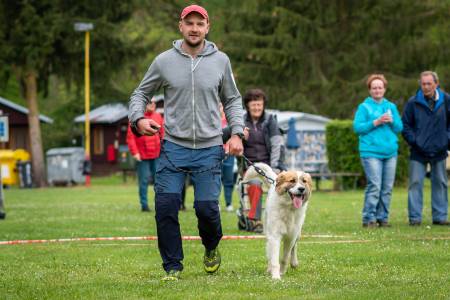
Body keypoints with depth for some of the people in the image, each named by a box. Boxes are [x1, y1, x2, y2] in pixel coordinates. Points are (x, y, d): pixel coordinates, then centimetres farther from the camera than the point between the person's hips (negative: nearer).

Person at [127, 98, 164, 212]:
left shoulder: (158, 116, 11)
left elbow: (163, 134, 13)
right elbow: (130, 137, -8)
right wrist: (135, 152, -14)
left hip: (157, 155, 4)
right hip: (143, 156, -4)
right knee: (144, 180, -3)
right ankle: (144, 205, 2)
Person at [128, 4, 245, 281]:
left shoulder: (220, 61, 3)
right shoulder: (164, 61, 1)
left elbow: (232, 100, 13)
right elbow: (141, 93, 12)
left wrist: (237, 132, 0)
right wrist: (138, 118, -7)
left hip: (209, 149, 0)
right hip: (173, 147, 0)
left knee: (207, 208, -5)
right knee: (166, 206, -7)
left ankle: (212, 247, 28)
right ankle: (173, 266, 8)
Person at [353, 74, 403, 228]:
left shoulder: (391, 107, 16)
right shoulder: (364, 107, 3)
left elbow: (399, 128, 13)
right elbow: (357, 127, -5)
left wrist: (391, 121, -7)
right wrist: (376, 122, -13)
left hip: (390, 152, 5)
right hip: (371, 152, -5)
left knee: (387, 188, 4)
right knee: (374, 186, -13)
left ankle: (383, 217, 11)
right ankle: (369, 218, -7)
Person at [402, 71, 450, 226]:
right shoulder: (413, 102, -5)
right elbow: (405, 125, 2)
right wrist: (413, 141, -8)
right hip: (418, 152, -2)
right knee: (415, 184, -3)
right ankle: (415, 217, 1)